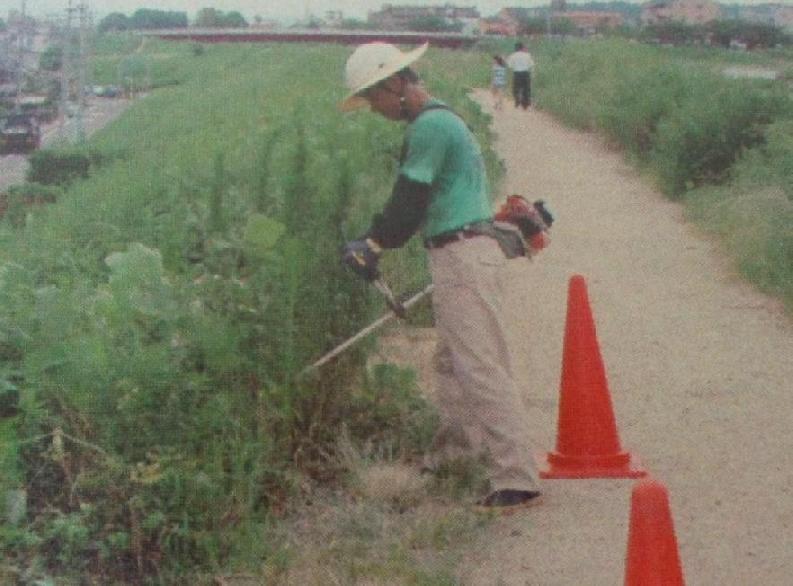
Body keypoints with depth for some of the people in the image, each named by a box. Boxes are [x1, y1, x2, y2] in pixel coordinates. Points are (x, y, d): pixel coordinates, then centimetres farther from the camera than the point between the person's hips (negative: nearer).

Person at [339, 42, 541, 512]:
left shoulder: (430, 126, -15)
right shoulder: (440, 120, 18)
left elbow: (409, 202, -14)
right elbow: (416, 201, 20)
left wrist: (372, 244, -1)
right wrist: (374, 242, 15)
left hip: (464, 256, -11)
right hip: (460, 254, 11)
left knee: (482, 368, -11)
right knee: (452, 362, 20)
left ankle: (517, 480, -11)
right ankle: (456, 451, 33)